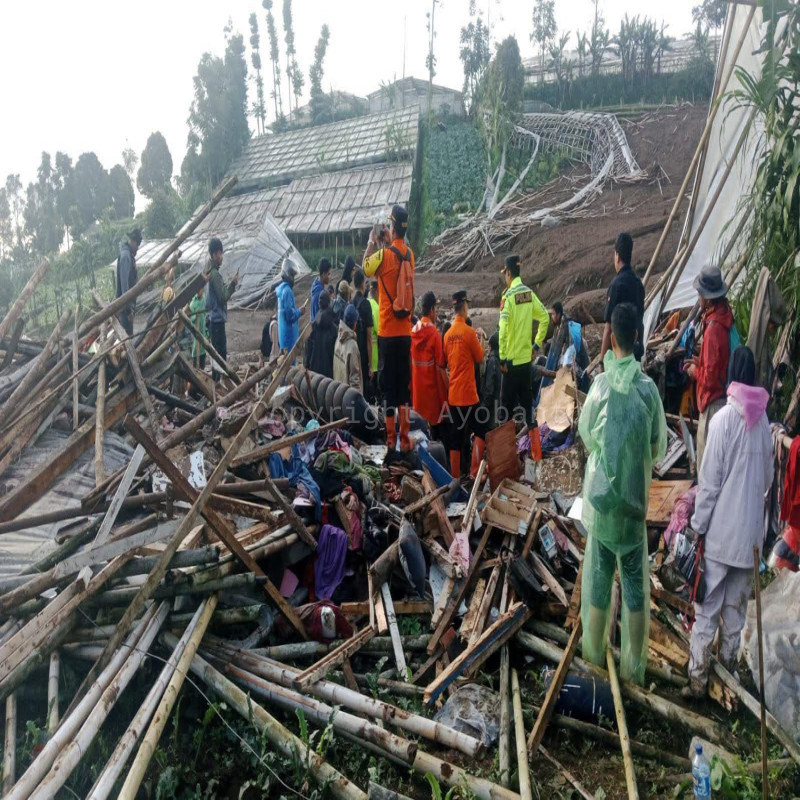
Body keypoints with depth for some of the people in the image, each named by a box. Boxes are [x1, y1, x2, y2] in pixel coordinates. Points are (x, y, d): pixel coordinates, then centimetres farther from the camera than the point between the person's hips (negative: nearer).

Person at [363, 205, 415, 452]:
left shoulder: (384, 254, -11)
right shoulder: (409, 253, 7)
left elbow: (365, 268, 6)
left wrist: (372, 242, 18)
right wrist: (385, 244, 25)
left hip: (388, 331, -5)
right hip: (405, 330, 5)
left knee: (389, 384, -1)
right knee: (404, 384, 8)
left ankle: (390, 439, 3)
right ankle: (405, 439, 12)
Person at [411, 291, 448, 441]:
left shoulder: (413, 331, 2)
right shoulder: (434, 333, -15)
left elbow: (411, 362, 9)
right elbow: (441, 367, -15)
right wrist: (448, 389, -7)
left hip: (418, 388, 6)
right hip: (433, 389, -6)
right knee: (439, 427, 2)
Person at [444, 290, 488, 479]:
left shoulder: (448, 334, 8)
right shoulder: (469, 332, -10)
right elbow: (479, 358, -1)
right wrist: (481, 338, 13)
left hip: (452, 394, 6)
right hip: (467, 393, -6)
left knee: (455, 438, 9)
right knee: (481, 430, 4)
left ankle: (455, 477, 13)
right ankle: (474, 471, -3)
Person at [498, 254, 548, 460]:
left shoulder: (508, 296, -15)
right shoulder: (529, 294, 5)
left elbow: (503, 329, -21)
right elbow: (545, 317, 8)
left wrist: (502, 358, -15)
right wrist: (537, 343, 14)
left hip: (511, 359, -6)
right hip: (526, 357, 6)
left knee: (508, 402, 3)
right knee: (527, 399, 12)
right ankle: (536, 450, 14)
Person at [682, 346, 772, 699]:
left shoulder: (723, 418, -14)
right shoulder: (763, 420, 2)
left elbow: (710, 481, -13)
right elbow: (768, 478, 10)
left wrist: (698, 525, -5)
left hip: (720, 530, -5)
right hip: (750, 530, 5)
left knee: (706, 608, 2)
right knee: (735, 608, 16)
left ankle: (698, 679, 8)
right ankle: (727, 670, 27)